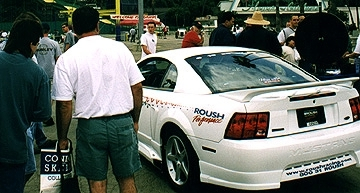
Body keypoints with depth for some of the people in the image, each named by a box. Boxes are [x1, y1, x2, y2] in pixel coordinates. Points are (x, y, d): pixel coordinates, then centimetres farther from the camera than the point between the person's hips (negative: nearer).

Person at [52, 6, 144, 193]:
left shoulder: (66, 59, -6)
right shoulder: (119, 48, -1)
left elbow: (64, 104, -6)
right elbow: (137, 87, 1)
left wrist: (62, 138, 5)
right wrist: (135, 120, 13)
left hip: (90, 127, -1)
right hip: (123, 122, 2)